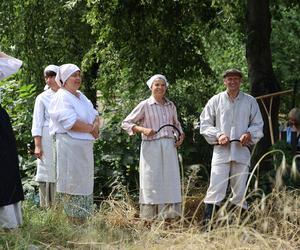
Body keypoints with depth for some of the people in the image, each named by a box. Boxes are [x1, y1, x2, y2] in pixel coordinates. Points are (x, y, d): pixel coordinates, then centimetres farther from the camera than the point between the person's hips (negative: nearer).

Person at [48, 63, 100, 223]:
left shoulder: (80, 96, 17)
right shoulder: (61, 97, -11)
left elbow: (94, 114, 17)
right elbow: (70, 123, -21)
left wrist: (96, 125, -7)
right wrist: (91, 128, -9)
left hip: (85, 146, 9)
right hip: (69, 146, -9)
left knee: (85, 183, 11)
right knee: (72, 185, -7)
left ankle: (83, 221, 17)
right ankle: (73, 222, -3)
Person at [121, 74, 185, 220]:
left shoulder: (171, 106, 12)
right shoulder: (145, 105, -2)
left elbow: (176, 124, 29)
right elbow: (126, 123, -1)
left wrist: (181, 135, 9)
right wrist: (142, 129, -15)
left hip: (169, 147, 5)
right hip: (151, 147, -5)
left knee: (170, 183, 3)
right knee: (152, 183, -3)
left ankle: (168, 217, 11)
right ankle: (149, 223, 1)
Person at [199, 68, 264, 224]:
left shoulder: (250, 101, 9)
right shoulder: (216, 101, 6)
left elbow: (258, 125, 13)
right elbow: (205, 124, 7)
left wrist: (249, 134, -8)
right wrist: (218, 135, -10)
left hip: (242, 151, 2)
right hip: (221, 151, -2)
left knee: (240, 190, 6)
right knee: (216, 189, -10)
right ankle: (207, 221, -9)